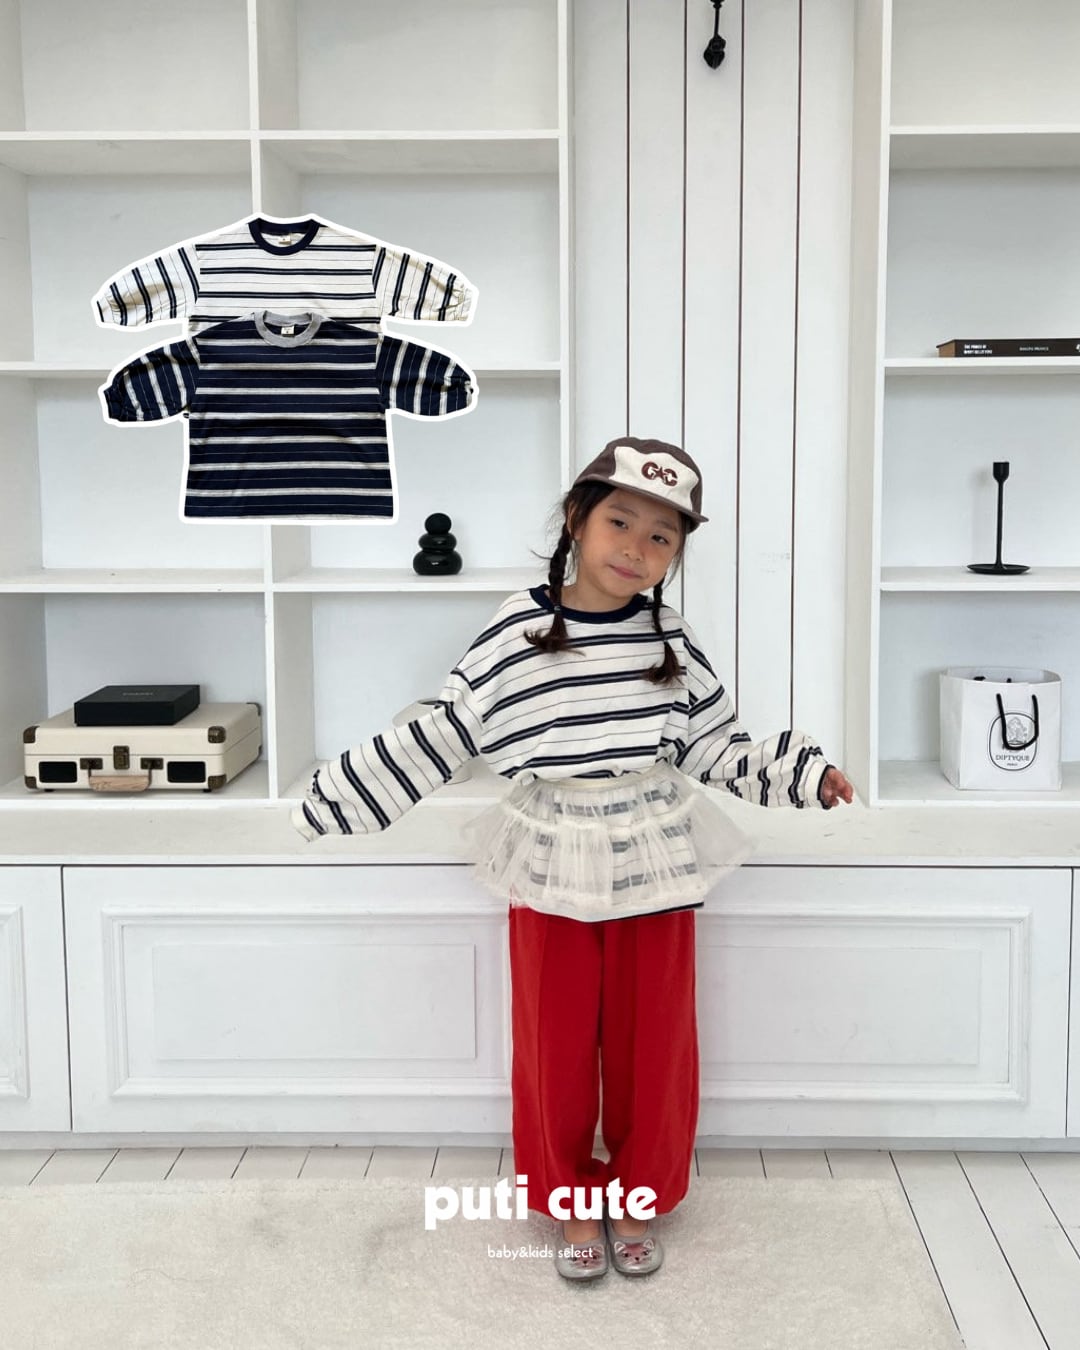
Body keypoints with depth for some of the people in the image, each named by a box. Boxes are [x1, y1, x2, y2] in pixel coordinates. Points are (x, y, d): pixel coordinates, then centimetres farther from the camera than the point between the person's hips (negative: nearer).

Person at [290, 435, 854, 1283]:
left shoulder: (672, 642, -5)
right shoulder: (515, 635, -11)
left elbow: (721, 749, 4)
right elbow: (440, 737, -6)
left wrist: (803, 773, -6)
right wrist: (335, 799, -6)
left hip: (654, 870, 1)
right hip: (552, 871, -1)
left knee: (652, 1048, 12)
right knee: (555, 1049, 10)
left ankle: (636, 1200, 34)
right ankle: (573, 1203, 33)